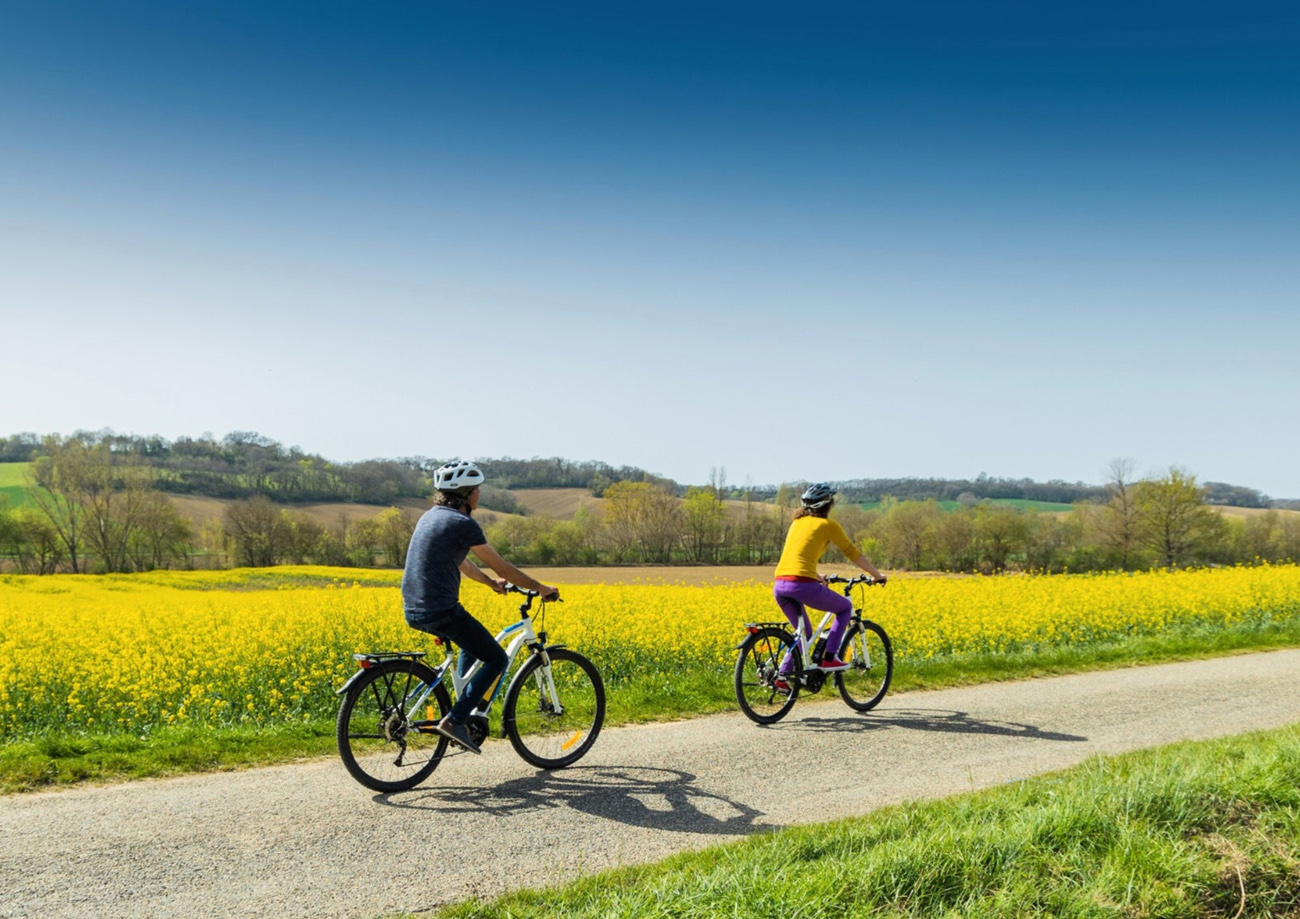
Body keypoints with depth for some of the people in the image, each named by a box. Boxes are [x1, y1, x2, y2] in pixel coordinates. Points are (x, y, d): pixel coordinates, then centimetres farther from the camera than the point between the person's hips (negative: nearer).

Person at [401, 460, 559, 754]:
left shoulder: (431, 516, 15)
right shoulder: (463, 523, -11)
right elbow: (501, 566, -5)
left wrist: (491, 582, 38)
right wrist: (540, 588, 6)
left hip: (413, 609, 9)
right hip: (440, 611, -9)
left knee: (474, 641, 32)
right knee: (497, 660, 3)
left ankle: (468, 707, 28)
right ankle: (455, 720, -7)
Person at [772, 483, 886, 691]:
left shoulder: (797, 522, 23)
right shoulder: (828, 525, 5)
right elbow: (853, 554, 11)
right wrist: (877, 574, 23)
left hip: (779, 585, 7)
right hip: (802, 585, -7)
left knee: (804, 633, 26)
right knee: (845, 607, 19)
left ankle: (783, 675, 12)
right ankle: (829, 657, 10)